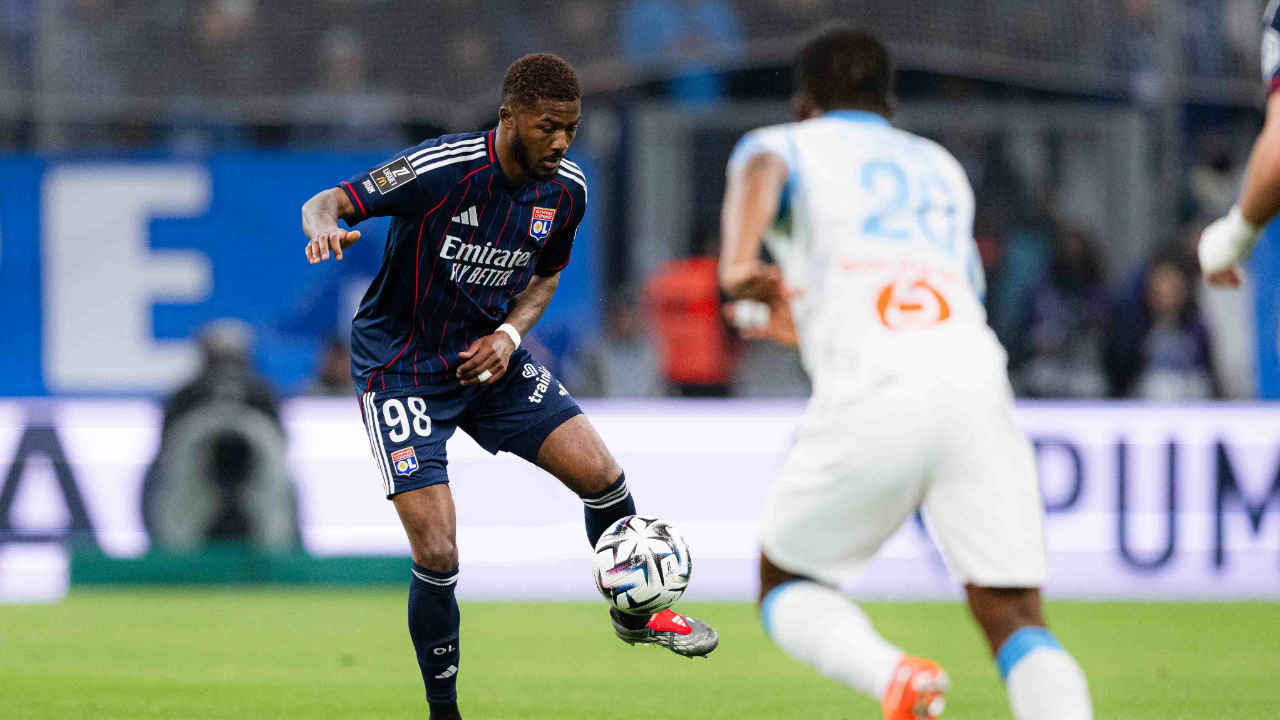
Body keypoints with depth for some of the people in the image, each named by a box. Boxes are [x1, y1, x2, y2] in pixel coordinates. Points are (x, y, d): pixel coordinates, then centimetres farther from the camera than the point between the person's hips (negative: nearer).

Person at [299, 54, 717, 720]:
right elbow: (324, 203, -21)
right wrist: (325, 228, -45)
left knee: (602, 476, -4)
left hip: (488, 356, 5)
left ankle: (636, 614, 25)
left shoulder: (565, 190, -6)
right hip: (402, 368, -5)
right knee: (437, 555, -14)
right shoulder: (441, 169, -25)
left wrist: (510, 333, -7)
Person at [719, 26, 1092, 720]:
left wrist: (738, 267, -27)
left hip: (871, 398, -3)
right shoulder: (941, 167, 34)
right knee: (1014, 616, 1)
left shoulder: (786, 144, 20)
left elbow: (759, 173, -6)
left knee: (787, 586, 16)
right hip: (976, 381, 3)